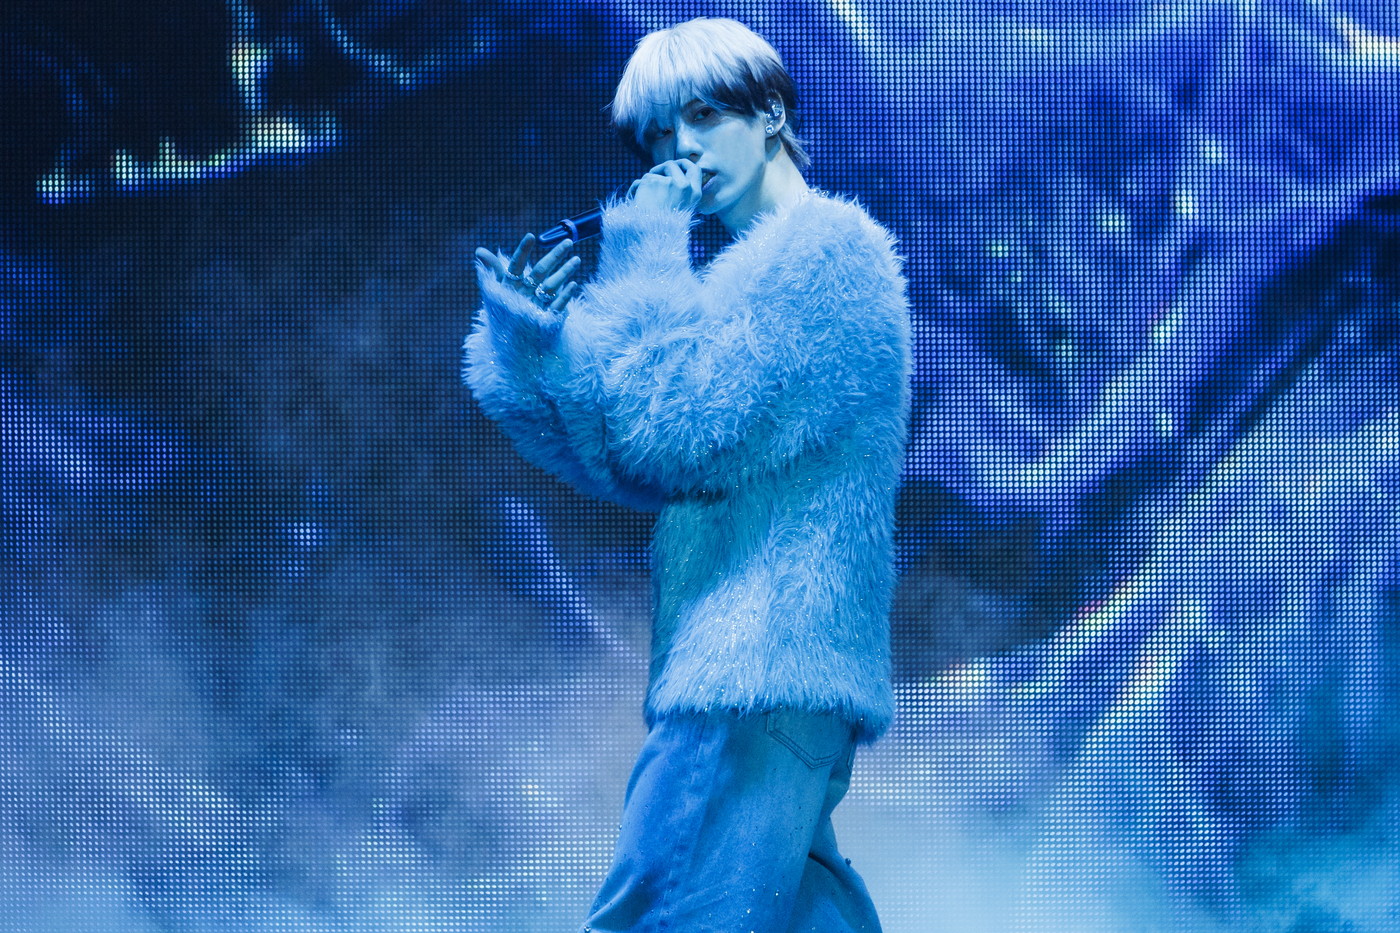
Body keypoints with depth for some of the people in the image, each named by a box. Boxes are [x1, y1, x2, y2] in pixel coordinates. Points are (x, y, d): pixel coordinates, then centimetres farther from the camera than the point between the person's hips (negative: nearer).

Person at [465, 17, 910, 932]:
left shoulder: (829, 248, -7)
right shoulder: (755, 272, 22)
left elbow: (687, 434, -16)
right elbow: (630, 467, 13)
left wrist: (641, 265, -6)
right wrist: (534, 346, -3)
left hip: (761, 677, -11)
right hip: (764, 675, 11)